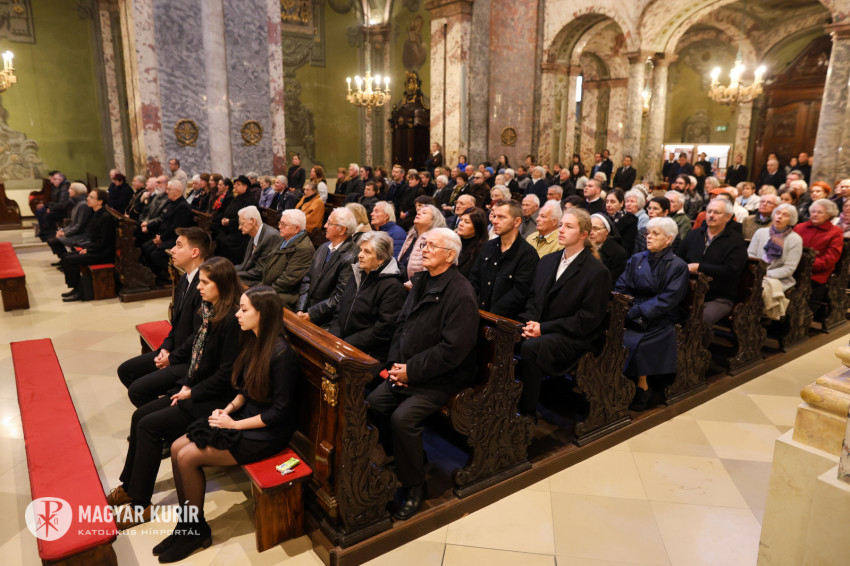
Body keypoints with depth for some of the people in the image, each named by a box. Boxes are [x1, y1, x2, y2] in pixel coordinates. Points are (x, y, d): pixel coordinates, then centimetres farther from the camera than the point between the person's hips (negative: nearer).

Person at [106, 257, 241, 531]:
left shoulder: (232, 320, -23)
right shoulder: (211, 311, 5)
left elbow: (226, 374, -22)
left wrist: (192, 392, -13)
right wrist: (185, 385, 8)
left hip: (215, 400, -9)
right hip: (195, 390, 9)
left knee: (149, 426, -11)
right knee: (140, 415, 5)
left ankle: (140, 504, 4)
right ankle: (129, 486, 20)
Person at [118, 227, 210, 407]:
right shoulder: (185, 279, 8)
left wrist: (172, 358, -13)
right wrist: (166, 347, 2)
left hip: (191, 362, -10)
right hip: (174, 352, 11)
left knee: (137, 390, -15)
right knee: (125, 371, 17)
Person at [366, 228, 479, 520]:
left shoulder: (460, 294, -18)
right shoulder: (421, 281, 10)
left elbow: (453, 349, -22)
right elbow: (402, 323, 13)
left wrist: (412, 371, -18)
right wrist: (395, 362, -2)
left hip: (441, 378, -8)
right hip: (408, 370, 8)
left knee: (402, 418, -24)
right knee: (373, 404, -6)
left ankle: (413, 486, -2)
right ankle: (394, 462, 16)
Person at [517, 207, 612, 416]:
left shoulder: (597, 272, -6)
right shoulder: (547, 261, 16)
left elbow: (588, 319, -10)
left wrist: (544, 328, -16)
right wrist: (530, 322, -7)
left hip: (572, 338, -6)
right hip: (540, 328, 6)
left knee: (530, 347, -34)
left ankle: (527, 413, -20)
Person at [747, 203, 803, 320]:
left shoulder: (795, 239, 3)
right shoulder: (761, 232, 13)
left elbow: (789, 268, -5)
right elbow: (750, 255, 10)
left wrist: (766, 274, -16)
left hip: (779, 279, -2)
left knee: (765, 285, -36)